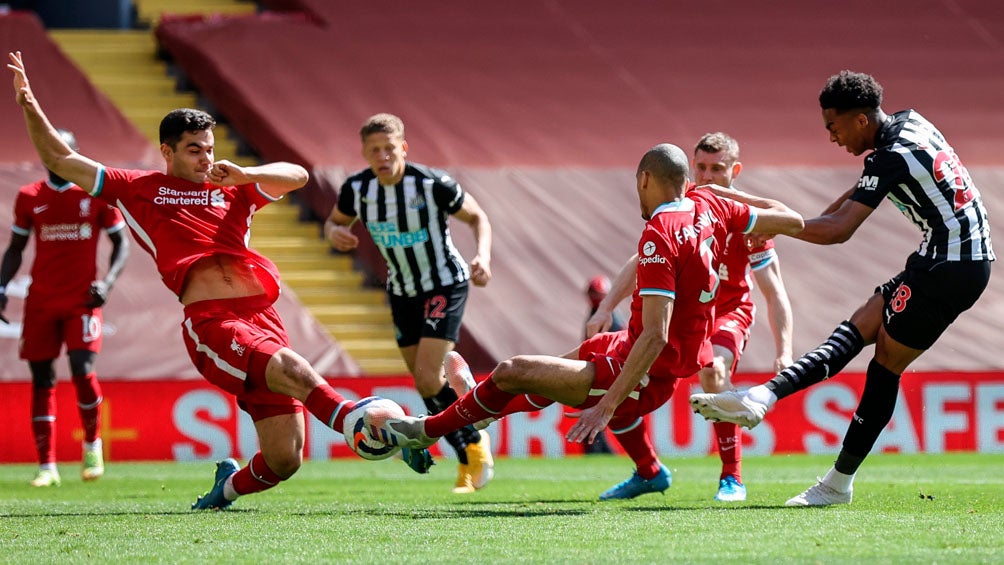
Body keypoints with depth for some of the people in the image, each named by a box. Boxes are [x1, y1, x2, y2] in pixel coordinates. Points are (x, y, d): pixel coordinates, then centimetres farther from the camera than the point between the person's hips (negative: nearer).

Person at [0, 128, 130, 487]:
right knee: (41, 379, 0)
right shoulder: (29, 198, 6)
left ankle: (93, 445, 9)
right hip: (41, 302, 3)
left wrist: (106, 283, -10)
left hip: (83, 299, -3)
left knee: (82, 370, -16)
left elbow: (121, 244, 5)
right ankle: (47, 467, 5)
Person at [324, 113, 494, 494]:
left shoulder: (433, 184, -22)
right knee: (425, 383, 6)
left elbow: (477, 217, -7)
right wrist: (335, 233, -16)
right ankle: (467, 462, 23)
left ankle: (474, 442, 6)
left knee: (427, 379, -18)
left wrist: (483, 255, -25)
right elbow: (335, 220, 9)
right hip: (401, 291, 5)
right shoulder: (356, 189, -11)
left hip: (444, 284, -5)